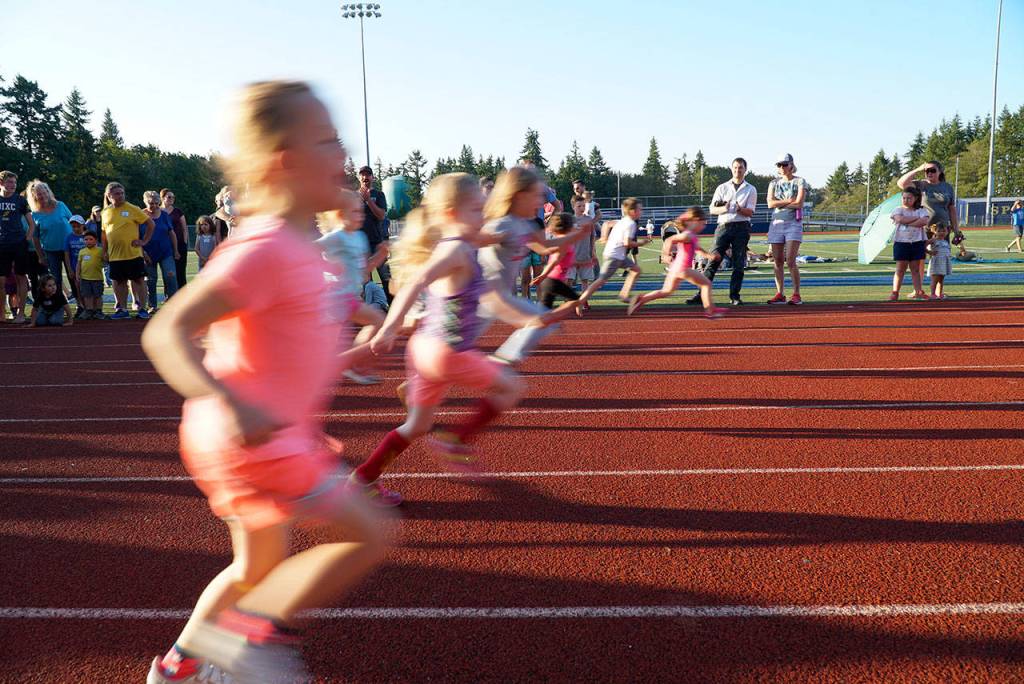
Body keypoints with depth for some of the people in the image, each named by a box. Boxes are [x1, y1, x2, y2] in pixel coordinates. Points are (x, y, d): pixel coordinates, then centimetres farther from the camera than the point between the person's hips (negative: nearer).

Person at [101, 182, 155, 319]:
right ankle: (122, 310, 18)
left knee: (139, 280, 0)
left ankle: (142, 309, 6)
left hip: (133, 253, -4)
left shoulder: (132, 209, -3)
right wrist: (105, 251, 13)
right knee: (120, 282, 9)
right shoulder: (106, 212, 9)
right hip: (115, 255, 4)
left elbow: (151, 224, -1)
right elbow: (104, 233, 18)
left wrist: (144, 241, -5)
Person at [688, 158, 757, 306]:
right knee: (713, 260, -7)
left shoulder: (750, 190, 11)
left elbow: (750, 212, 1)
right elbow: (712, 209, 6)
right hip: (723, 226, 0)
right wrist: (724, 209, -15)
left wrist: (738, 208, -20)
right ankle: (701, 294, -8)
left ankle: (734, 296, 4)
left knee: (738, 264, -2)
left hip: (741, 227, 0)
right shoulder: (722, 188, 15)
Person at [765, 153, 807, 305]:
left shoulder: (799, 182, 3)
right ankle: (780, 294, 8)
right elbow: (770, 203, -1)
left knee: (790, 261, -13)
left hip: (794, 223, -4)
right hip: (776, 223, 4)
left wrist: (779, 204, -4)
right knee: (777, 261, 2)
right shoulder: (774, 183, 14)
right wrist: (789, 201, -6)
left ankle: (796, 294, -5)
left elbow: (799, 203, -11)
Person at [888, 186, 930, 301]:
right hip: (901, 242, -1)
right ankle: (895, 293, 0)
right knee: (900, 269, 0)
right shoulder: (899, 209, 4)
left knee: (915, 269, 6)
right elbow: (900, 219, -17)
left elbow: (924, 222, -13)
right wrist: (916, 218, -11)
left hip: (917, 243, 1)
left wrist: (907, 223, -16)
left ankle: (918, 292, 7)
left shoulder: (921, 210, 6)